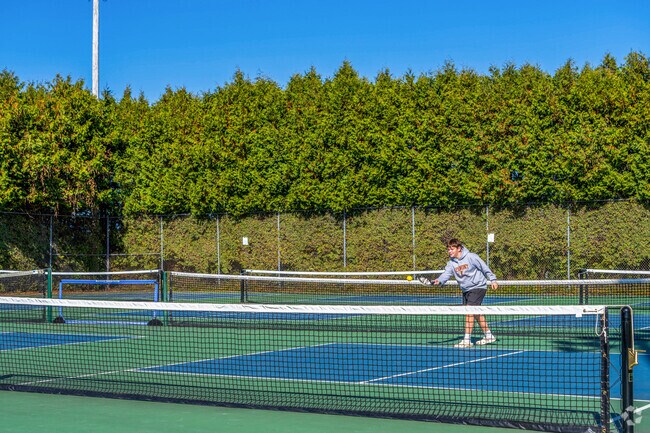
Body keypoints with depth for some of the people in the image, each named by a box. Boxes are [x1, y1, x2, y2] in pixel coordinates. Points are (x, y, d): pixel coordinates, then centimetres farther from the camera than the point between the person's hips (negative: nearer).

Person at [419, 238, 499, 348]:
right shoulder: (451, 263, 1)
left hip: (478, 287, -7)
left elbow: (484, 268, -7)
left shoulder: (471, 257, -15)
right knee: (476, 314, 15)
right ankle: (489, 336, 29)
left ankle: (467, 340, -17)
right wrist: (438, 281, -33)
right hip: (466, 290, 7)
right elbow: (446, 273, -13)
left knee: (469, 311, -17)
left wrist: (492, 280, -5)